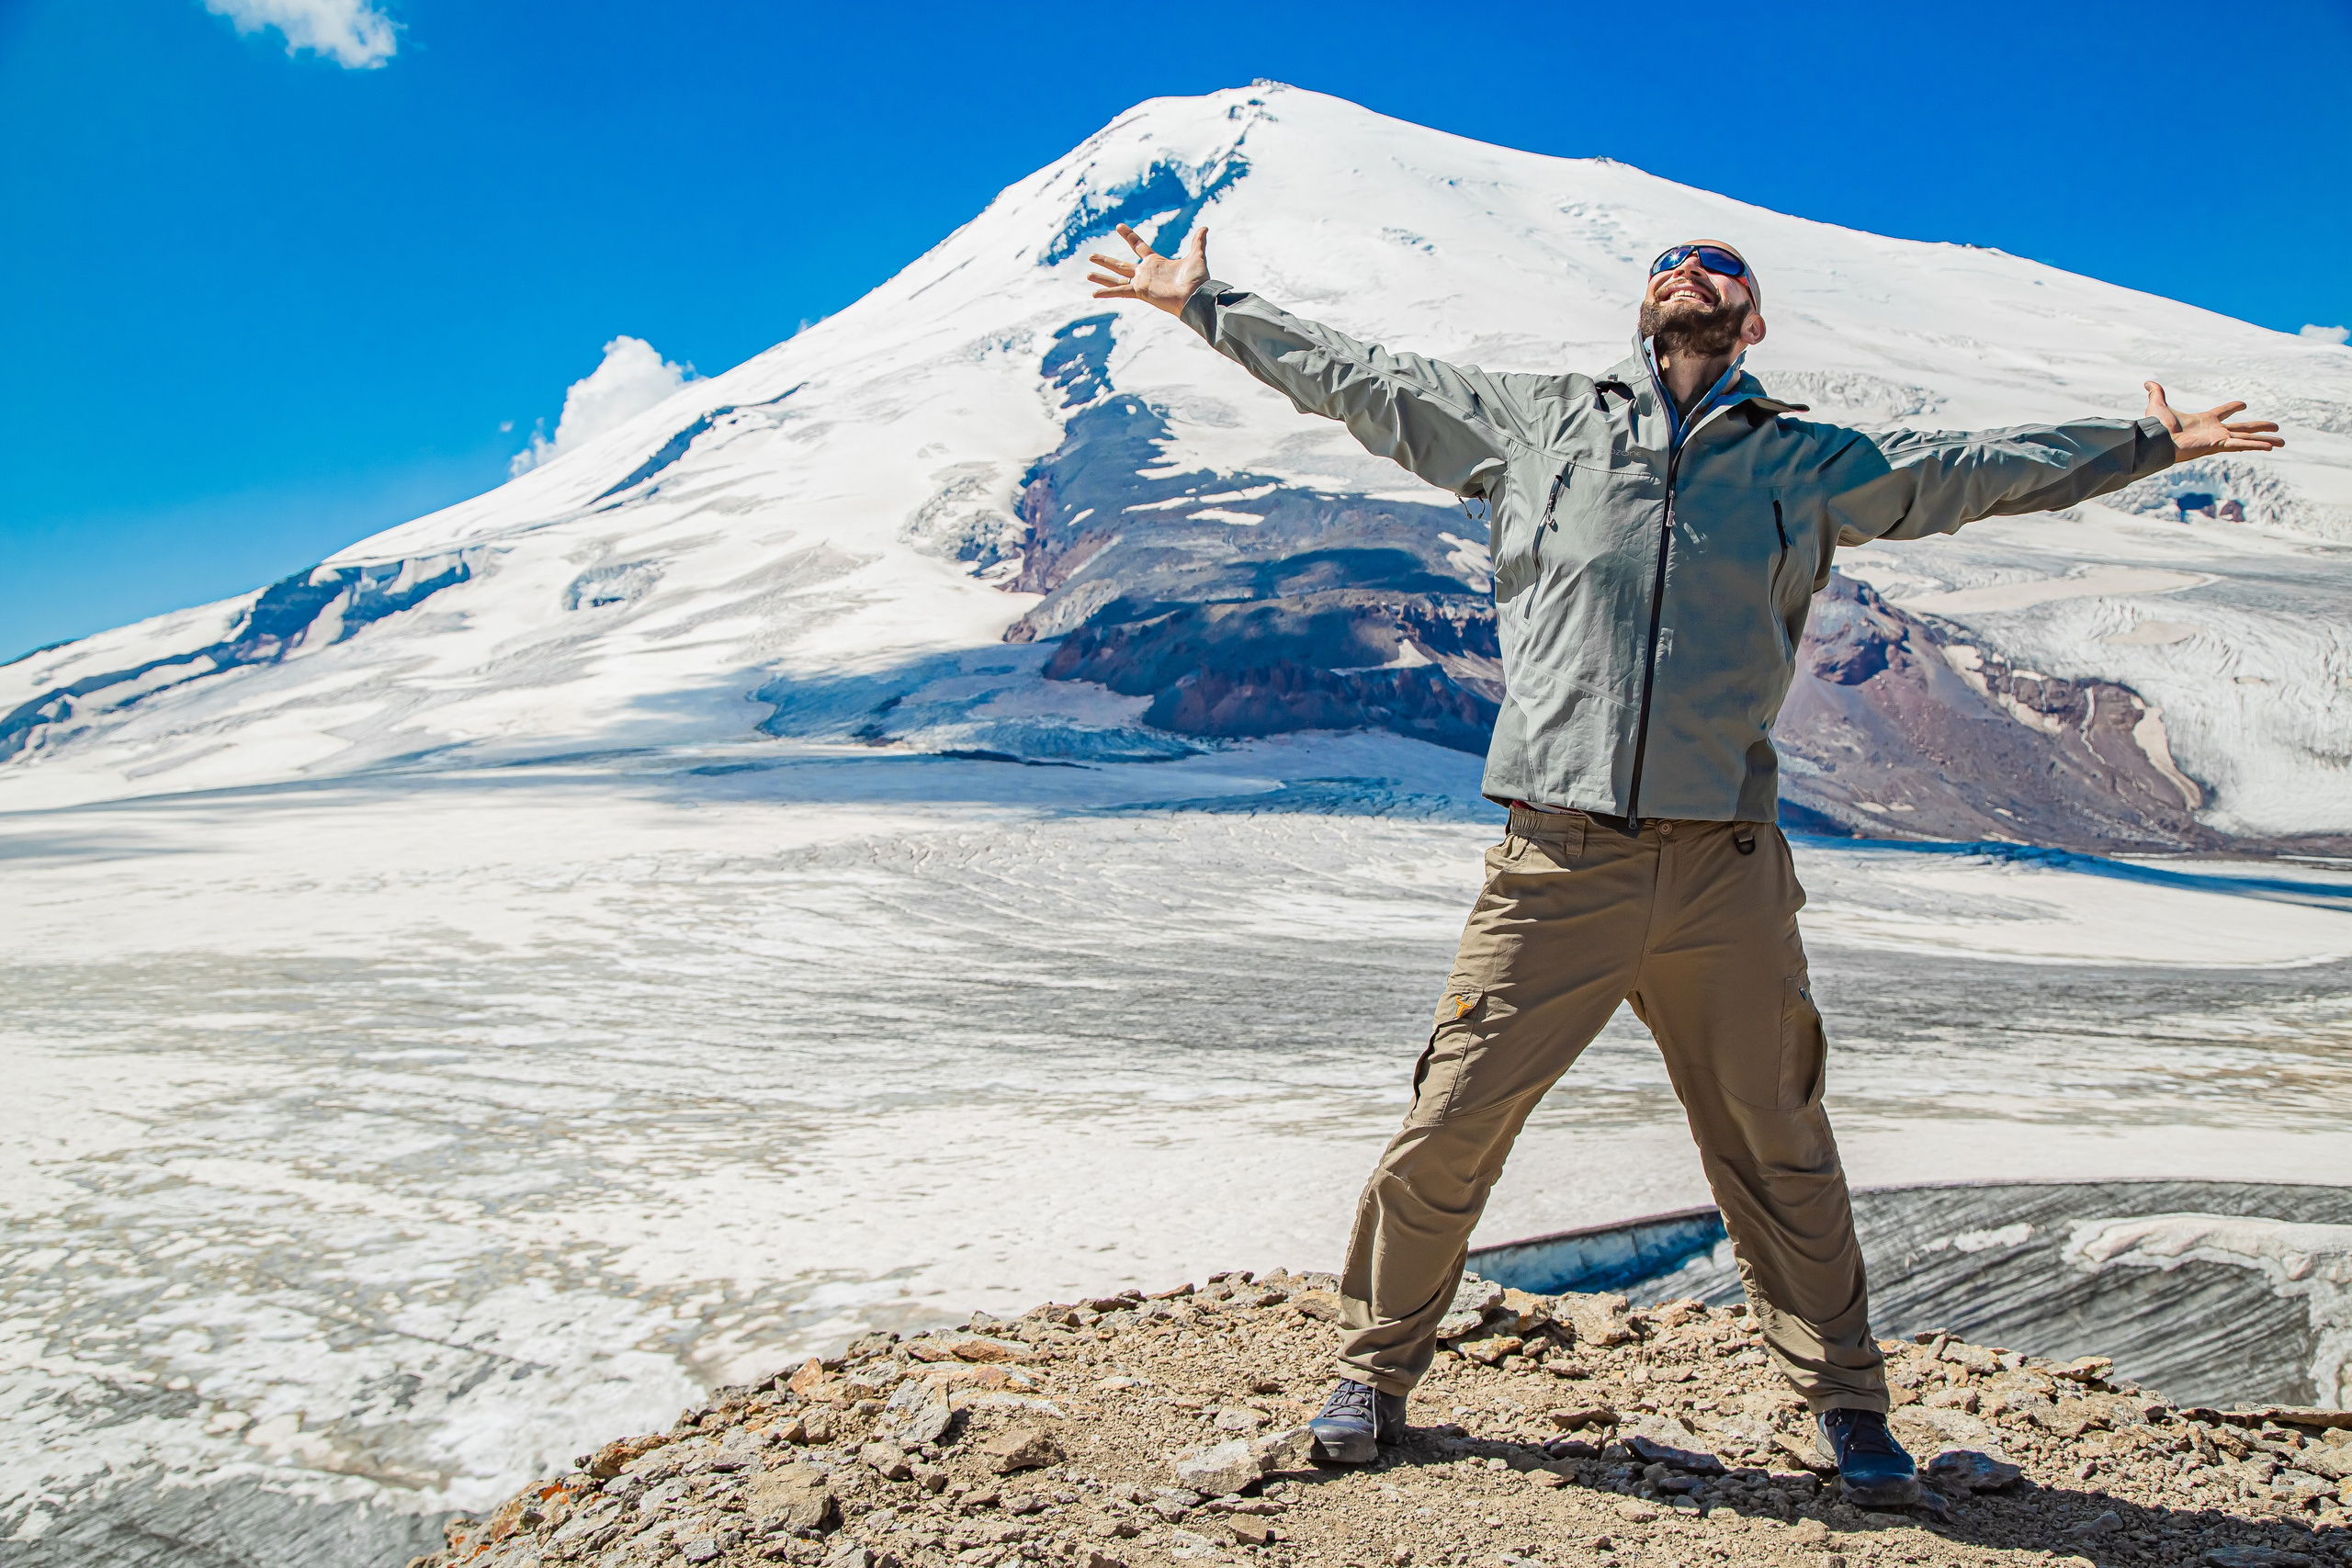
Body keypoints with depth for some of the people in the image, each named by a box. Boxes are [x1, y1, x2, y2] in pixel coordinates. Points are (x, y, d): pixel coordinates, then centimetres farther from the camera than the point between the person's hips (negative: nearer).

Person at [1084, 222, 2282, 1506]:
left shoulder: (1809, 464, 15)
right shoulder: (1531, 422, 12)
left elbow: (1974, 471, 25)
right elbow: (1354, 381, 16)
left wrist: (2152, 442, 28)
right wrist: (1202, 303, 18)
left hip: (1726, 871, 2)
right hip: (1555, 865, -1)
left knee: (1780, 1152, 10)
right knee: (1448, 1129, -1)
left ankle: (1847, 1407, 30)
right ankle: (1376, 1372, 20)